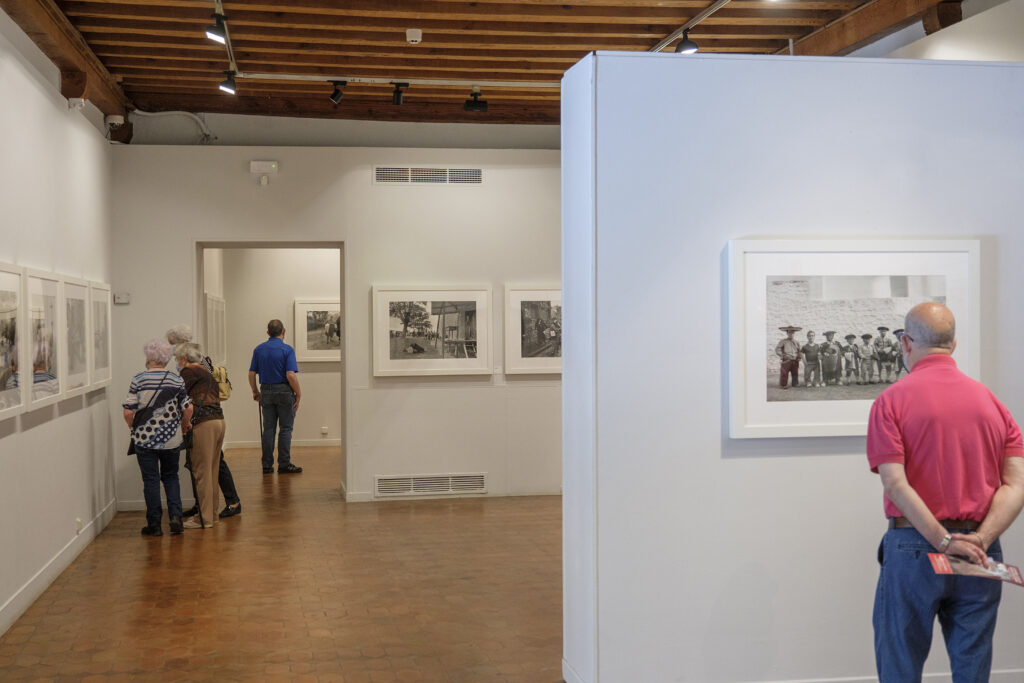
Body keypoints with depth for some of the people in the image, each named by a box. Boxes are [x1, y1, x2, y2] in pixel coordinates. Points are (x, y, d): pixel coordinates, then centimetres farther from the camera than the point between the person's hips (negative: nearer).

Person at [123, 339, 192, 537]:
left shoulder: (138, 380, -6)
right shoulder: (176, 380, -1)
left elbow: (128, 411, -9)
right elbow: (188, 409, -5)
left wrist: (133, 426, 10)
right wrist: (183, 426, 13)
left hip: (145, 439, -2)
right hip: (171, 439, 2)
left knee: (151, 480, 5)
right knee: (170, 476, 17)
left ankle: (154, 524, 9)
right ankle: (175, 515, 2)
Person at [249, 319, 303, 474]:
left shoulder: (259, 349, 5)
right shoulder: (287, 349, -9)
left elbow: (251, 374, 5)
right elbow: (290, 375, -17)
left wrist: (255, 391, 19)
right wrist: (298, 393, -6)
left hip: (266, 392, 4)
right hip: (284, 391, -4)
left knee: (268, 428, 8)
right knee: (285, 428, 1)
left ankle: (267, 465, 9)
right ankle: (284, 464, 1)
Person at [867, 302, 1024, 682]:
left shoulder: (892, 401, -6)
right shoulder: (990, 401, 7)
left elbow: (895, 484, -17)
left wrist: (944, 542, -17)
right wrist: (979, 541, -11)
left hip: (913, 550, -4)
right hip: (981, 559, 4)